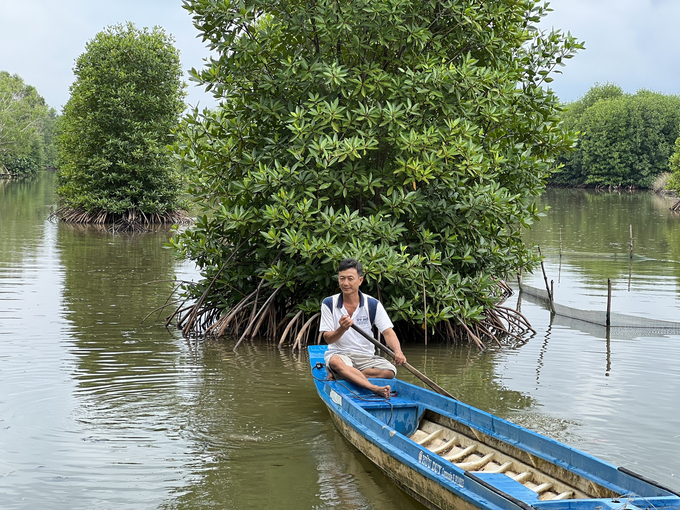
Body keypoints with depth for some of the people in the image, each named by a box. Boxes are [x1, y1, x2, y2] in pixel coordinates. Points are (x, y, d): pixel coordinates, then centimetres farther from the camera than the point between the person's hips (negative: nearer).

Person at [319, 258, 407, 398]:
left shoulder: (373, 304, -1)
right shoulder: (329, 304, -1)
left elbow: (388, 332, -8)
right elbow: (328, 339, -5)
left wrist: (398, 352, -28)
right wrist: (342, 329, -27)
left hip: (366, 356, 2)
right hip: (339, 354, -2)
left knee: (390, 370, -25)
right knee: (335, 361, -38)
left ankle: (339, 376, -19)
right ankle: (375, 388, -52)